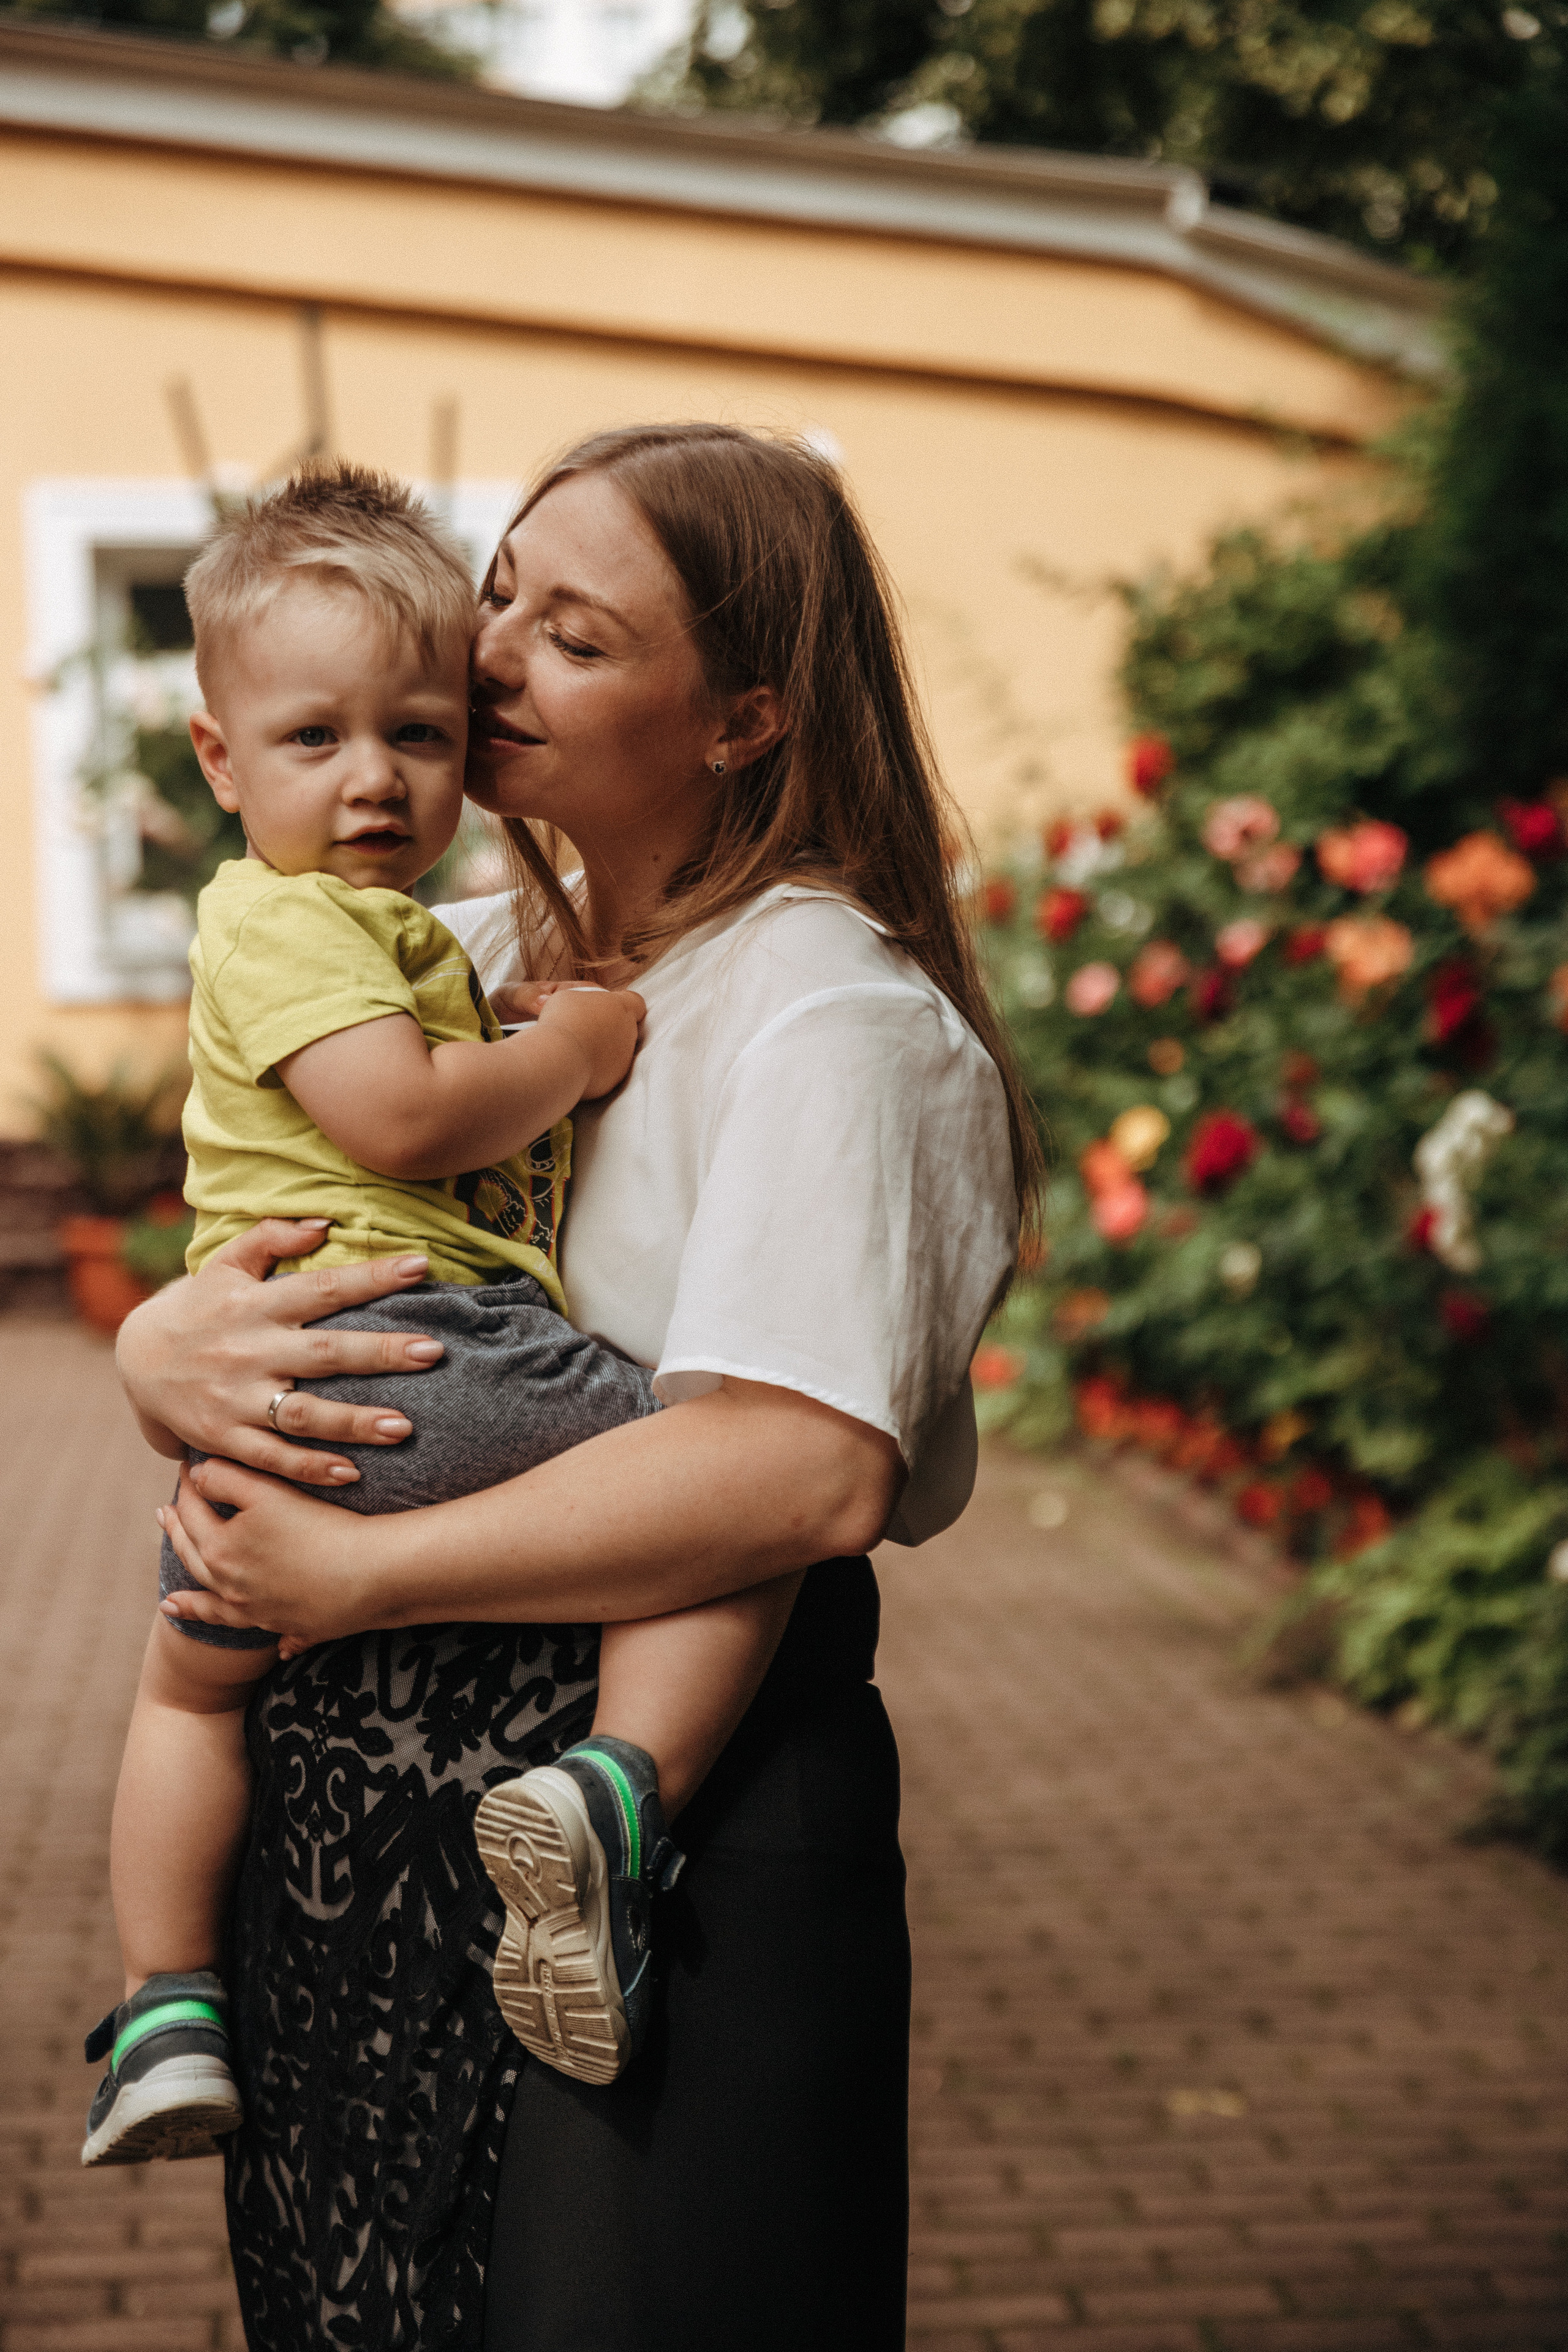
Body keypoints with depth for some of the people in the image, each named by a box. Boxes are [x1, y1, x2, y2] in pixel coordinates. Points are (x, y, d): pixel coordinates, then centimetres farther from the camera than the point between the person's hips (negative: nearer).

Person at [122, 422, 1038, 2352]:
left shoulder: (825, 1016, -12)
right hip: (342, 1810, 7)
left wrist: (352, 1573, -19)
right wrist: (162, 1346, -12)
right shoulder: (472, 960, 10)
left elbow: (804, 1475, -25)